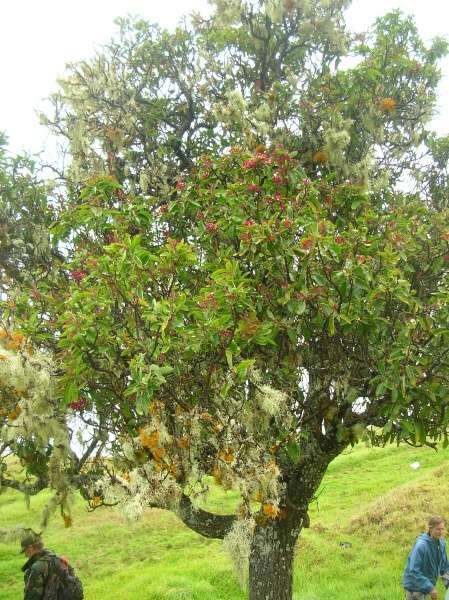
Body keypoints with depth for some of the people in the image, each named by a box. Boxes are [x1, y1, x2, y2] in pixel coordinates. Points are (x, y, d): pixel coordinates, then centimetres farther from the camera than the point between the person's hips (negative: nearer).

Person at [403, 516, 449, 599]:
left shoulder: (441, 543, -3)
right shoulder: (421, 545, -25)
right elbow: (414, 571, -27)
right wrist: (430, 588, -29)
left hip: (426, 586, 7)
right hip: (414, 587, -7)